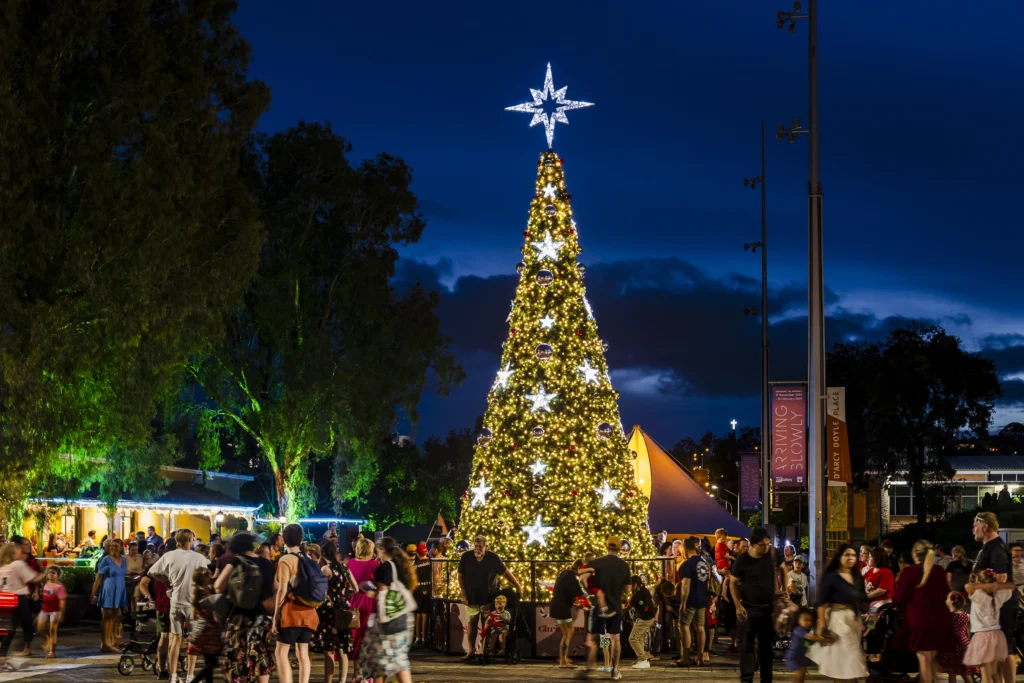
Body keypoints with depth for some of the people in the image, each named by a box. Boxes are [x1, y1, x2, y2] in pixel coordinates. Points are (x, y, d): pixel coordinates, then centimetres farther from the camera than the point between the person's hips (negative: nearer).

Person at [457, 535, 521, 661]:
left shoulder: (493, 558, -11)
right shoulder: (466, 557, -8)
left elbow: (506, 572, -1)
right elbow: (461, 576, 0)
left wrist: (518, 586, 0)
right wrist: (464, 594, -5)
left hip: (489, 598, -1)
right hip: (472, 598, 2)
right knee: (472, 623, 6)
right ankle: (471, 651, 14)